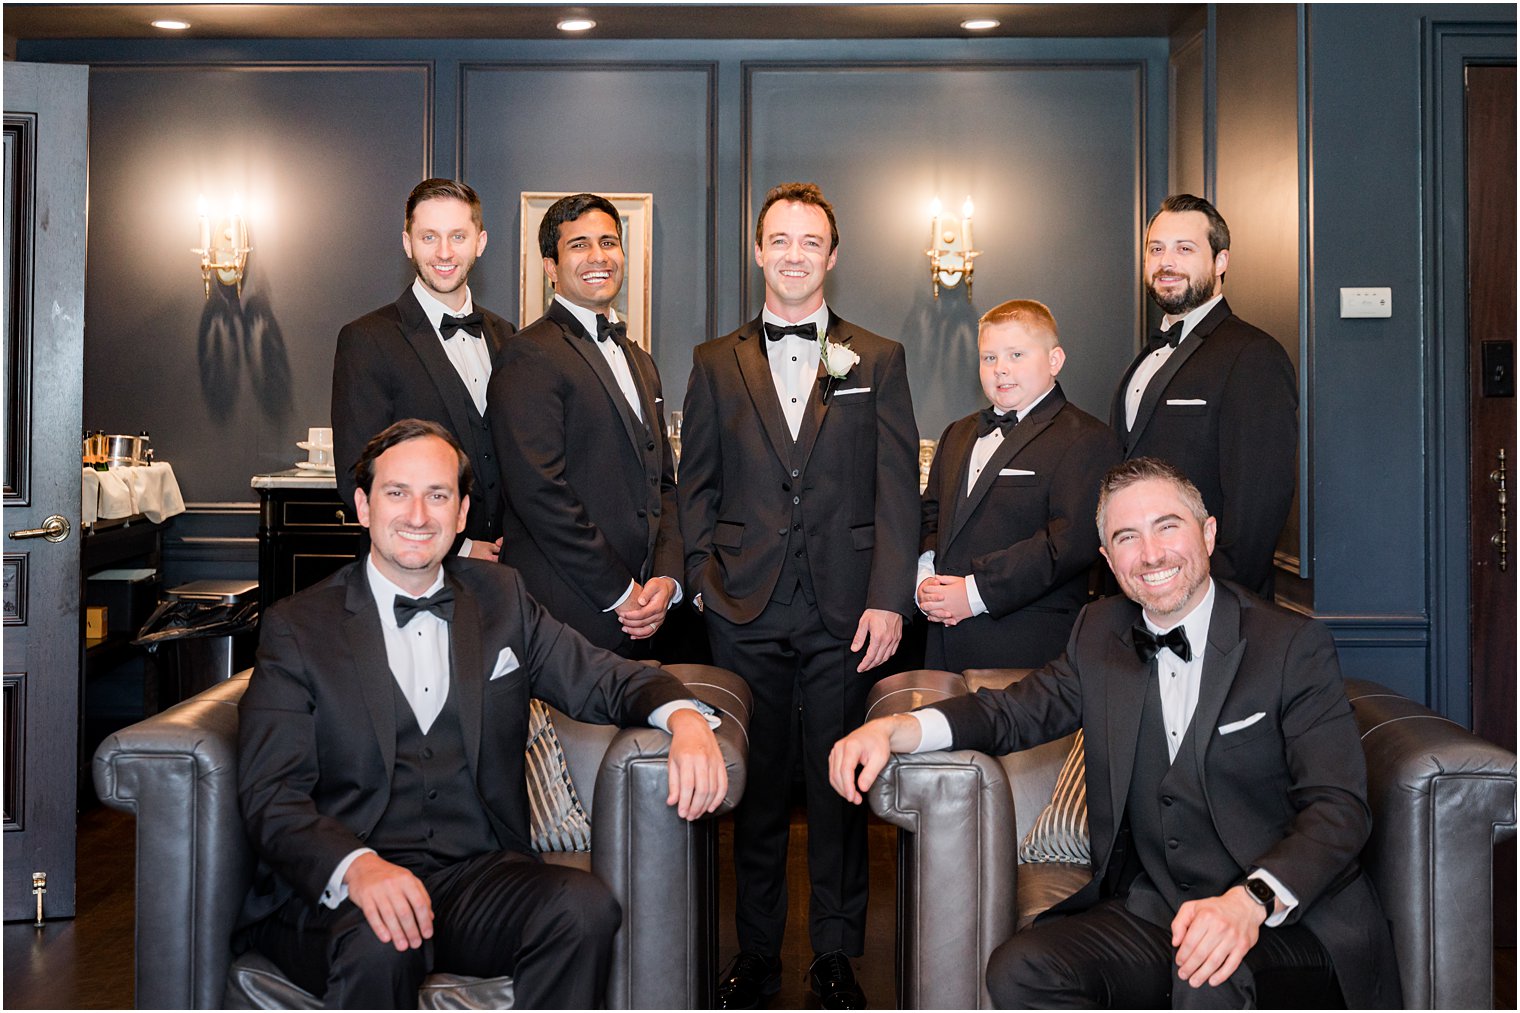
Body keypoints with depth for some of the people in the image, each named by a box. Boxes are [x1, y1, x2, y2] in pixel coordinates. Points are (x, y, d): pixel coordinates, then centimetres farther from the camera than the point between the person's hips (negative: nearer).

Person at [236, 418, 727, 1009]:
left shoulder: (501, 599, 15)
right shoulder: (299, 627, 3)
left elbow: (602, 680, 13)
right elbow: (270, 797, -6)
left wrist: (684, 718, -12)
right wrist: (358, 867, -28)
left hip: (481, 880, 3)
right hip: (335, 895, -3)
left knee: (584, 906, -28)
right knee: (378, 946, -37)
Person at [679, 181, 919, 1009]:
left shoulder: (878, 360, 8)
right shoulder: (715, 363, 11)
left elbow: (897, 491, 2)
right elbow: (696, 489, 11)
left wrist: (889, 599, -7)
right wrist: (703, 581, 0)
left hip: (845, 609, -1)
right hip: (747, 611, 1)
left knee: (840, 784, 5)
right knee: (755, 784, 8)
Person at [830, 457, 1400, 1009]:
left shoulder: (1295, 645, -5)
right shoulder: (1100, 634, 11)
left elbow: (1338, 809, -12)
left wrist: (1250, 901, -32)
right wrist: (896, 729, -6)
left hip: (1287, 918, -5)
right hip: (1150, 910, 5)